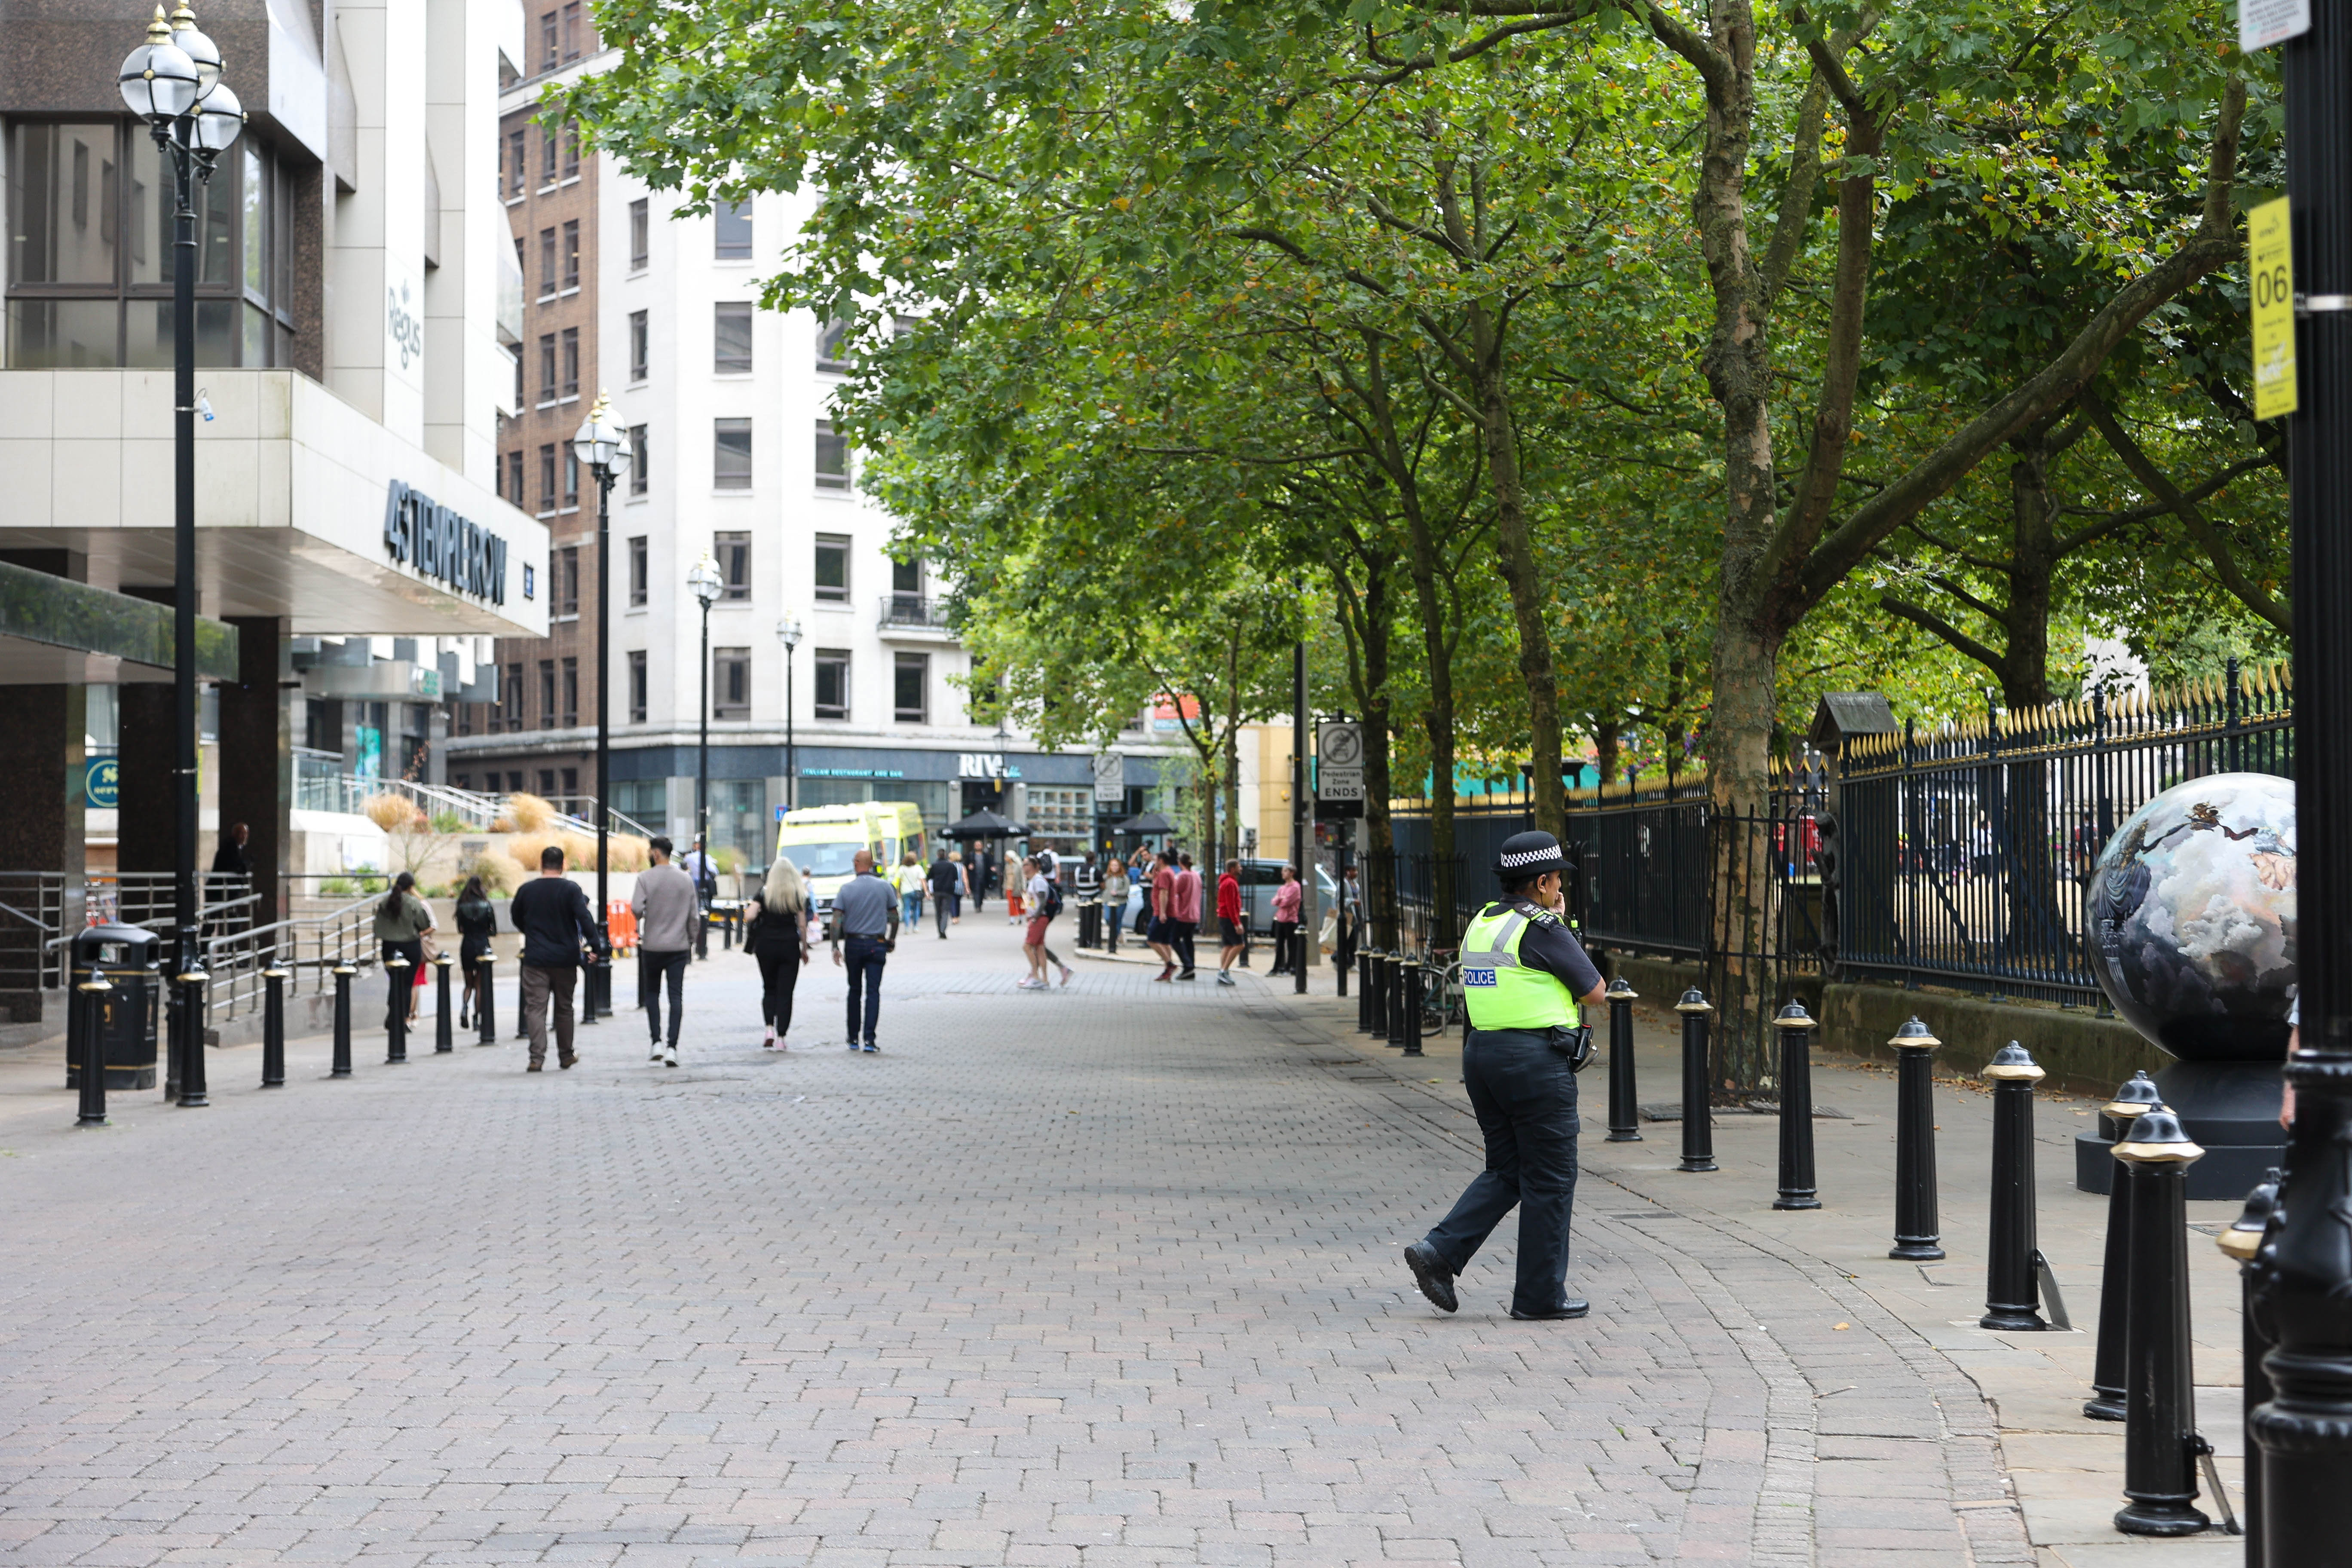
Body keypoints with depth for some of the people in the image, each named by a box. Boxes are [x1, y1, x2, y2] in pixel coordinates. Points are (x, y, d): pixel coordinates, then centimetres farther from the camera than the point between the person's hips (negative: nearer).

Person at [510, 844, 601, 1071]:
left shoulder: (526, 890, 3)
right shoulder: (571, 889, -6)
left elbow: (516, 918, 17)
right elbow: (584, 919, -16)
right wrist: (594, 944, -17)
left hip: (535, 959, 0)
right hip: (566, 958, 0)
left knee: (535, 1007, -2)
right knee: (564, 1007, 13)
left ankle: (537, 1056, -15)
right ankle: (566, 1055, 23)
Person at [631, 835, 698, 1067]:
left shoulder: (645, 878, -7)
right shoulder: (685, 880, 3)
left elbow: (637, 910, -17)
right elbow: (693, 915, 4)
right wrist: (690, 943, 15)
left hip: (652, 946, -2)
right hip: (679, 946, 2)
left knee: (652, 993, 15)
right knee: (676, 996, 0)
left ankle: (657, 1043, 6)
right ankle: (672, 1048, -8)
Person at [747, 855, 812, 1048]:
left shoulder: (764, 892, 0)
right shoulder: (799, 895, 0)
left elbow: (751, 915, -10)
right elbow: (802, 925, -1)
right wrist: (804, 949, 8)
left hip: (766, 945, 1)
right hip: (790, 945, -1)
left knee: (769, 990, 14)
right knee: (785, 993, 2)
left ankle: (769, 1030, -4)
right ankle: (781, 1038, -3)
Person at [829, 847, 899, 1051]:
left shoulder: (846, 889, -3)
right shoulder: (884, 887, -1)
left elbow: (837, 920, -7)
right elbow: (894, 917, 3)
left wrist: (835, 947, -4)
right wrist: (892, 939, 17)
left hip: (853, 944, 1)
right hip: (876, 945, -1)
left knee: (855, 990, 14)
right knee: (873, 991, -2)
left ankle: (853, 1039, 18)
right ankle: (869, 1039, -12)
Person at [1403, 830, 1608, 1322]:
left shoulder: (1481, 924, 12)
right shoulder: (1543, 930, -13)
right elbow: (1594, 993, -5)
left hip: (1482, 1054, 8)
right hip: (1536, 1060, -8)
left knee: (1506, 1171, 16)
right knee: (1549, 1179, 3)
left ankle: (1440, 1251, 1)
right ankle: (1541, 1295, 8)